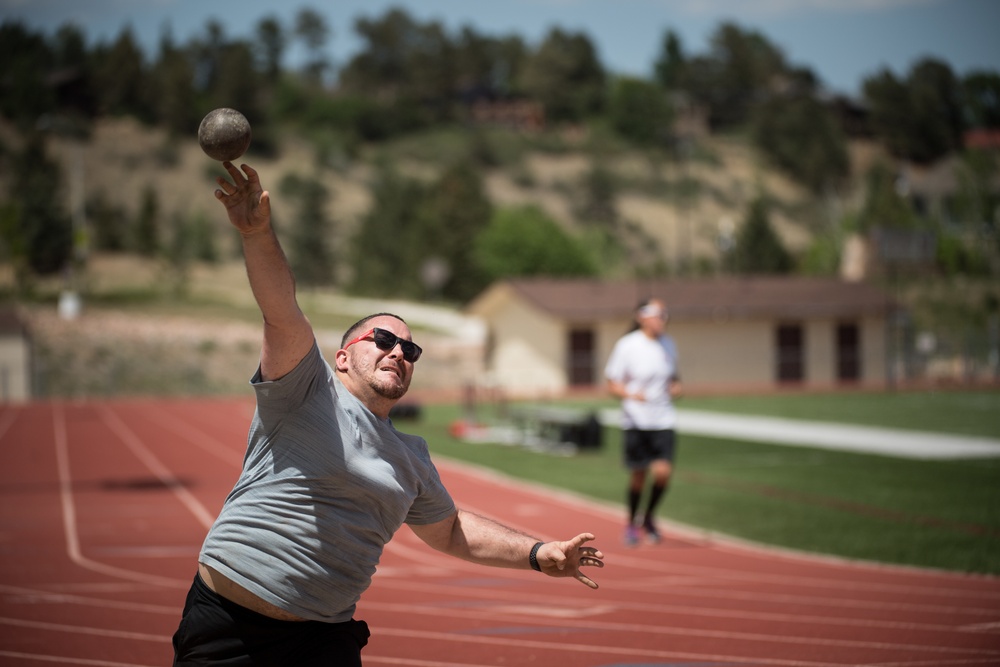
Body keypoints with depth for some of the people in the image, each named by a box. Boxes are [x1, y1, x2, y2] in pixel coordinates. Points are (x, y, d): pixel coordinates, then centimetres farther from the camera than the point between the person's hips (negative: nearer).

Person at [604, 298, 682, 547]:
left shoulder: (668, 344, 6)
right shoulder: (627, 346, -9)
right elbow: (612, 383, -5)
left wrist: (676, 386, 0)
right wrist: (630, 394, -24)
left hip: (663, 420, 3)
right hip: (635, 421, -3)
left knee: (663, 471, -11)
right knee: (638, 475, 3)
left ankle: (649, 517, 16)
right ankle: (631, 522, 28)